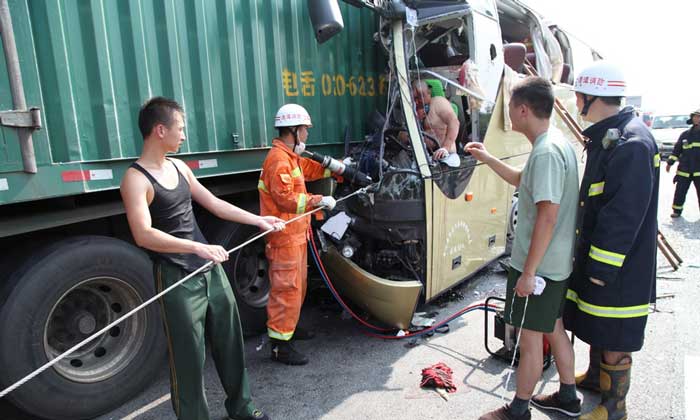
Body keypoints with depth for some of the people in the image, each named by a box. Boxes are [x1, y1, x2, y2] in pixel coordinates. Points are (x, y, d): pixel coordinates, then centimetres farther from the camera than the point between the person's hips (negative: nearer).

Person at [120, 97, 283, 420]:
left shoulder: (179, 167, 11)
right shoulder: (136, 179, -13)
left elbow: (215, 205, 17)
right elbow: (143, 235, -26)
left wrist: (258, 220, 16)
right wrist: (198, 247, -35)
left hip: (211, 268, 8)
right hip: (177, 280, -7)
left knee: (230, 340, 17)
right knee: (189, 356, 2)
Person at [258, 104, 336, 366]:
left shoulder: (291, 157, 15)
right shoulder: (279, 160, -19)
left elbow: (311, 168, 29)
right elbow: (285, 199, -25)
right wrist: (318, 200, -23)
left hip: (296, 233, 11)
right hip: (284, 236, -11)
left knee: (297, 285, 21)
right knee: (286, 288, -7)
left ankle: (289, 327, 37)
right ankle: (279, 345, 1)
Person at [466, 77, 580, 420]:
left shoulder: (545, 152, -23)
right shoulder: (556, 143, 9)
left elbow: (548, 216, -27)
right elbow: (524, 182, 24)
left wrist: (528, 272, -23)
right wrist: (487, 159, 21)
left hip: (538, 266, -10)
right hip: (557, 263, 10)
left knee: (530, 338, 4)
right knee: (554, 328, 21)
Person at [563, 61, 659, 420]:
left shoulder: (631, 143, -22)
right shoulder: (606, 136, 11)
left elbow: (625, 214, -26)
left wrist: (603, 267, -23)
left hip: (619, 263, -10)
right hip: (595, 254, 10)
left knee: (614, 337, 5)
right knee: (595, 322, 24)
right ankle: (595, 376, 44)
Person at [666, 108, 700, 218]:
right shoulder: (685, 134, 7)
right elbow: (677, 149, 11)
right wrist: (670, 162, 7)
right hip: (684, 170, 2)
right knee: (680, 192, 5)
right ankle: (677, 210, 17)